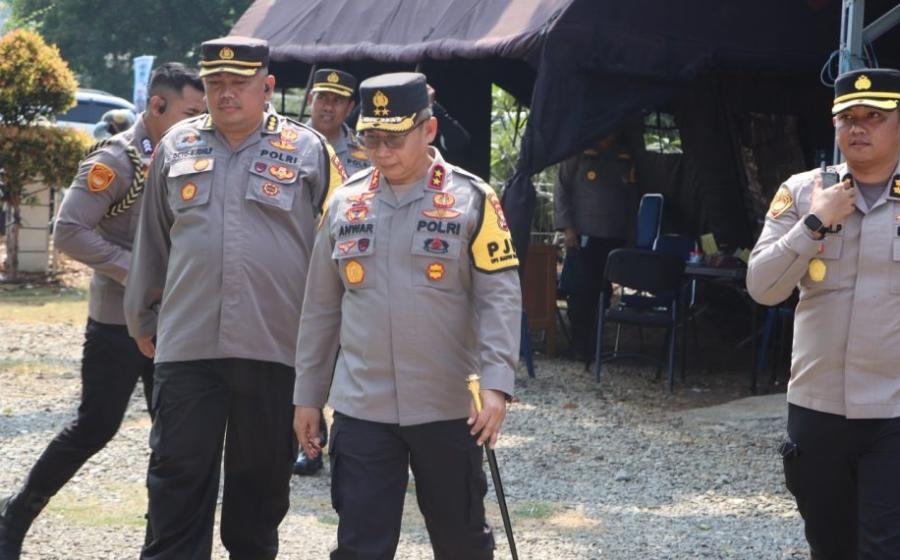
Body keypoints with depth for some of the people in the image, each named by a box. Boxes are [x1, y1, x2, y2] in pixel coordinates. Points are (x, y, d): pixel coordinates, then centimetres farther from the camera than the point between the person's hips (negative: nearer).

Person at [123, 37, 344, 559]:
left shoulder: (309, 151, 1)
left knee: (262, 477, 10)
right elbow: (153, 242, 17)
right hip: (186, 345, 1)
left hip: (275, 348, -1)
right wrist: (145, 318, 20)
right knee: (178, 477, 0)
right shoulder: (177, 147, 8)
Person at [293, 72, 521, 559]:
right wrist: (307, 395, 12)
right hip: (360, 409, 2)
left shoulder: (471, 200, -5)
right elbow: (320, 308, 12)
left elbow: (499, 296, -9)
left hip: (447, 409, -2)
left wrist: (495, 383, -20)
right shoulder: (345, 203, 6)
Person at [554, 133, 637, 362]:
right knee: (581, 292, -5)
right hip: (583, 236, -3)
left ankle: (596, 345, 7)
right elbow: (561, 189, 2)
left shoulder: (626, 157, 11)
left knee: (603, 292, 0)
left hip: (615, 238, 3)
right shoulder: (580, 152, 2)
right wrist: (567, 227, -6)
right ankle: (580, 347, 2)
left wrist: (631, 229, 10)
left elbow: (633, 196, 19)